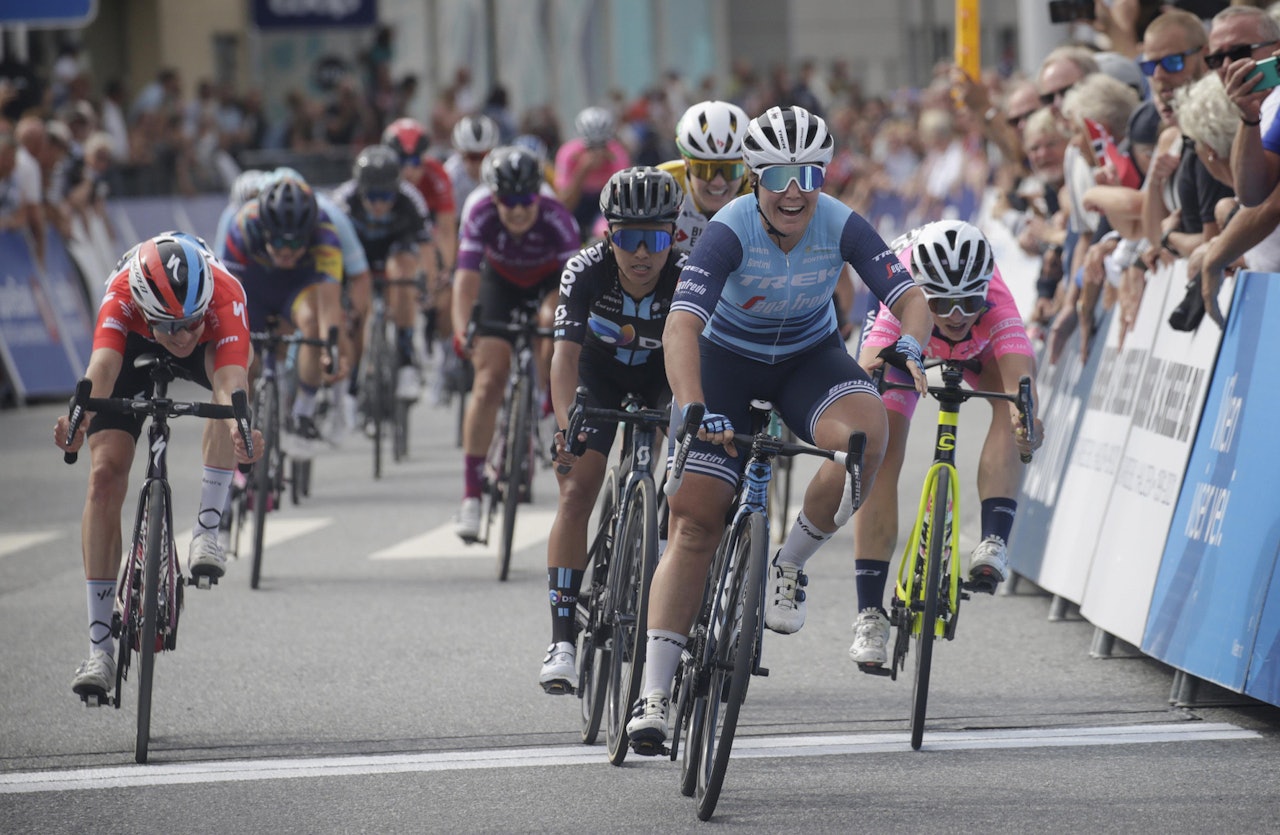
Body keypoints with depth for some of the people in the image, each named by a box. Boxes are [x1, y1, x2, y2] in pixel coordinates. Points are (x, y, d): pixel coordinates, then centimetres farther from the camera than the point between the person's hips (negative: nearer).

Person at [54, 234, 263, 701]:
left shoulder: (224, 295, -41)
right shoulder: (123, 294, -40)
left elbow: (231, 382, -54)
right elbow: (102, 365, -54)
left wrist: (241, 433, -75)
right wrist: (79, 418, -74)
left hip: (211, 348, 0)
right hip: (136, 348, 0)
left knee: (226, 377, -37)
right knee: (105, 474, -16)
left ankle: (207, 531, -29)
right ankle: (100, 646, -13)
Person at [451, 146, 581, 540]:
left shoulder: (555, 219, -34)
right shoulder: (481, 217, -31)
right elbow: (466, 279, -37)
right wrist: (462, 332, -52)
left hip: (548, 281, 0)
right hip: (501, 282, 0)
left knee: (551, 320, -34)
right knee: (488, 382, -11)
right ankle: (471, 495, -10)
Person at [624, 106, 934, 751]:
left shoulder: (842, 226, -21)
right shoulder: (730, 231, -29)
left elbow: (910, 297, -24)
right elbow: (681, 326, -38)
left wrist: (909, 347, -47)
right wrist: (695, 410, -53)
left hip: (810, 357, 2)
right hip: (727, 358, -2)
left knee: (864, 436, -32)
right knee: (693, 524, -10)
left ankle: (790, 564, -8)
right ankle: (654, 692, -7)